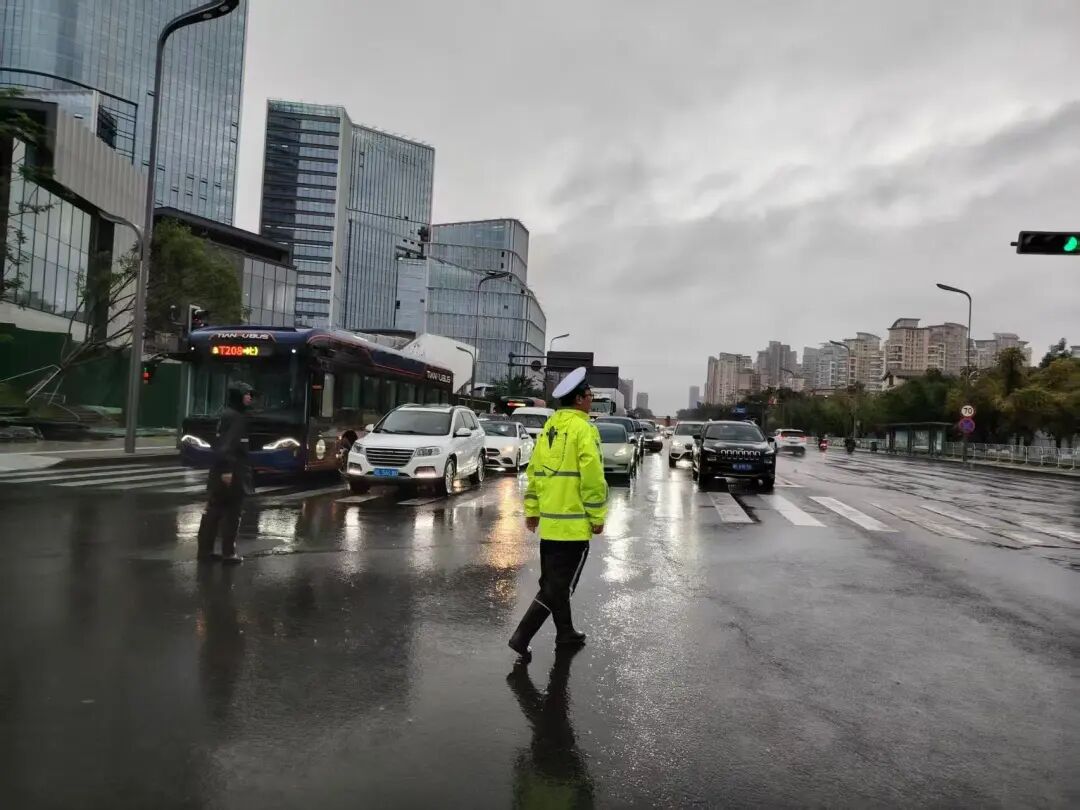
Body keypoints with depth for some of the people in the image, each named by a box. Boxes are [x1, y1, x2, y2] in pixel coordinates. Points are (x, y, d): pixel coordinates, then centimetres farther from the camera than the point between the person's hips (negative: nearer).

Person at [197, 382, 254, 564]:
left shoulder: (228, 414, 15)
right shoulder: (235, 416, -15)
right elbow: (228, 444, -23)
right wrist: (227, 469, -27)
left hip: (219, 470, 9)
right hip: (232, 472, -9)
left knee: (214, 511, 11)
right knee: (232, 514, 0)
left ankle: (205, 550, 15)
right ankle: (228, 553, 5)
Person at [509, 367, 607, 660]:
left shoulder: (549, 427, 11)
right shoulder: (583, 429, -13)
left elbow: (534, 471, 13)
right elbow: (592, 478, -18)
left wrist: (532, 510, 17)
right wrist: (597, 517, -10)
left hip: (549, 520, 8)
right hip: (574, 522, -8)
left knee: (555, 580, 19)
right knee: (557, 585, -1)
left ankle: (565, 631, 33)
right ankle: (522, 636, -5)